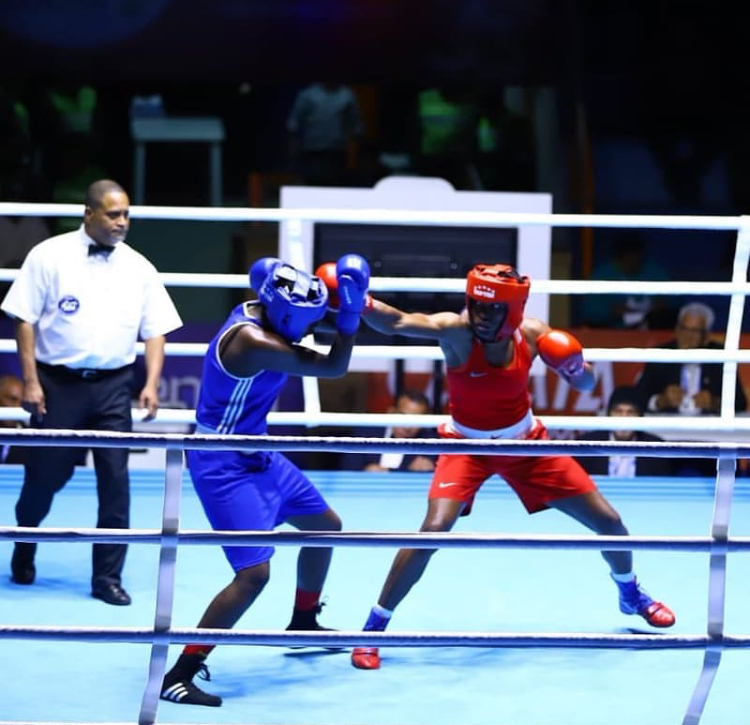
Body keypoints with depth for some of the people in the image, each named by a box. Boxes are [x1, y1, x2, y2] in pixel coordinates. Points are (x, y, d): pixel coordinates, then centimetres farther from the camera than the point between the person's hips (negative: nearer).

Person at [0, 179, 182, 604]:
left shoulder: (139, 268, 6)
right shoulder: (50, 256, -3)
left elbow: (155, 331, 7)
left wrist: (152, 384, -5)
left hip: (113, 386, 2)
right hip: (58, 382, -2)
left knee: (115, 478, -3)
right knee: (46, 473, 7)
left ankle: (108, 577, 7)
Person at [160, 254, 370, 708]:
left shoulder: (260, 315, -2)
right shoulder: (252, 340, -29)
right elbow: (334, 367, -23)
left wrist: (351, 306, -3)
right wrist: (350, 309, -22)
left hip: (257, 454, 10)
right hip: (224, 465, -10)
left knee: (326, 527, 22)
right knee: (254, 572, -18)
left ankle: (303, 623, 44)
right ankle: (180, 674, -10)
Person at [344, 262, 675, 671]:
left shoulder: (532, 335, -17)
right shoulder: (455, 331, -27)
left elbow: (586, 386, -6)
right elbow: (395, 322, -46)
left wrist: (576, 368, -29)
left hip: (525, 441, 3)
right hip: (466, 445, -3)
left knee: (607, 520, 7)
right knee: (434, 529, -27)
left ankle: (631, 595, 39)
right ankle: (373, 628, -12)